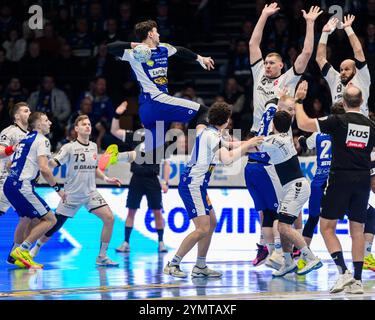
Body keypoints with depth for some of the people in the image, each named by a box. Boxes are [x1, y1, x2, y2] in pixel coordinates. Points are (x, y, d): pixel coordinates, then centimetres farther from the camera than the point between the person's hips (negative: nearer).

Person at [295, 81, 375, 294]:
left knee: (327, 227, 3)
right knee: (357, 230, 9)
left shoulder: (338, 121, -6)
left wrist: (298, 101, 8)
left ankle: (344, 271, -12)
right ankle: (358, 280, 6)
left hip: (340, 178, -4)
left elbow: (303, 124, -6)